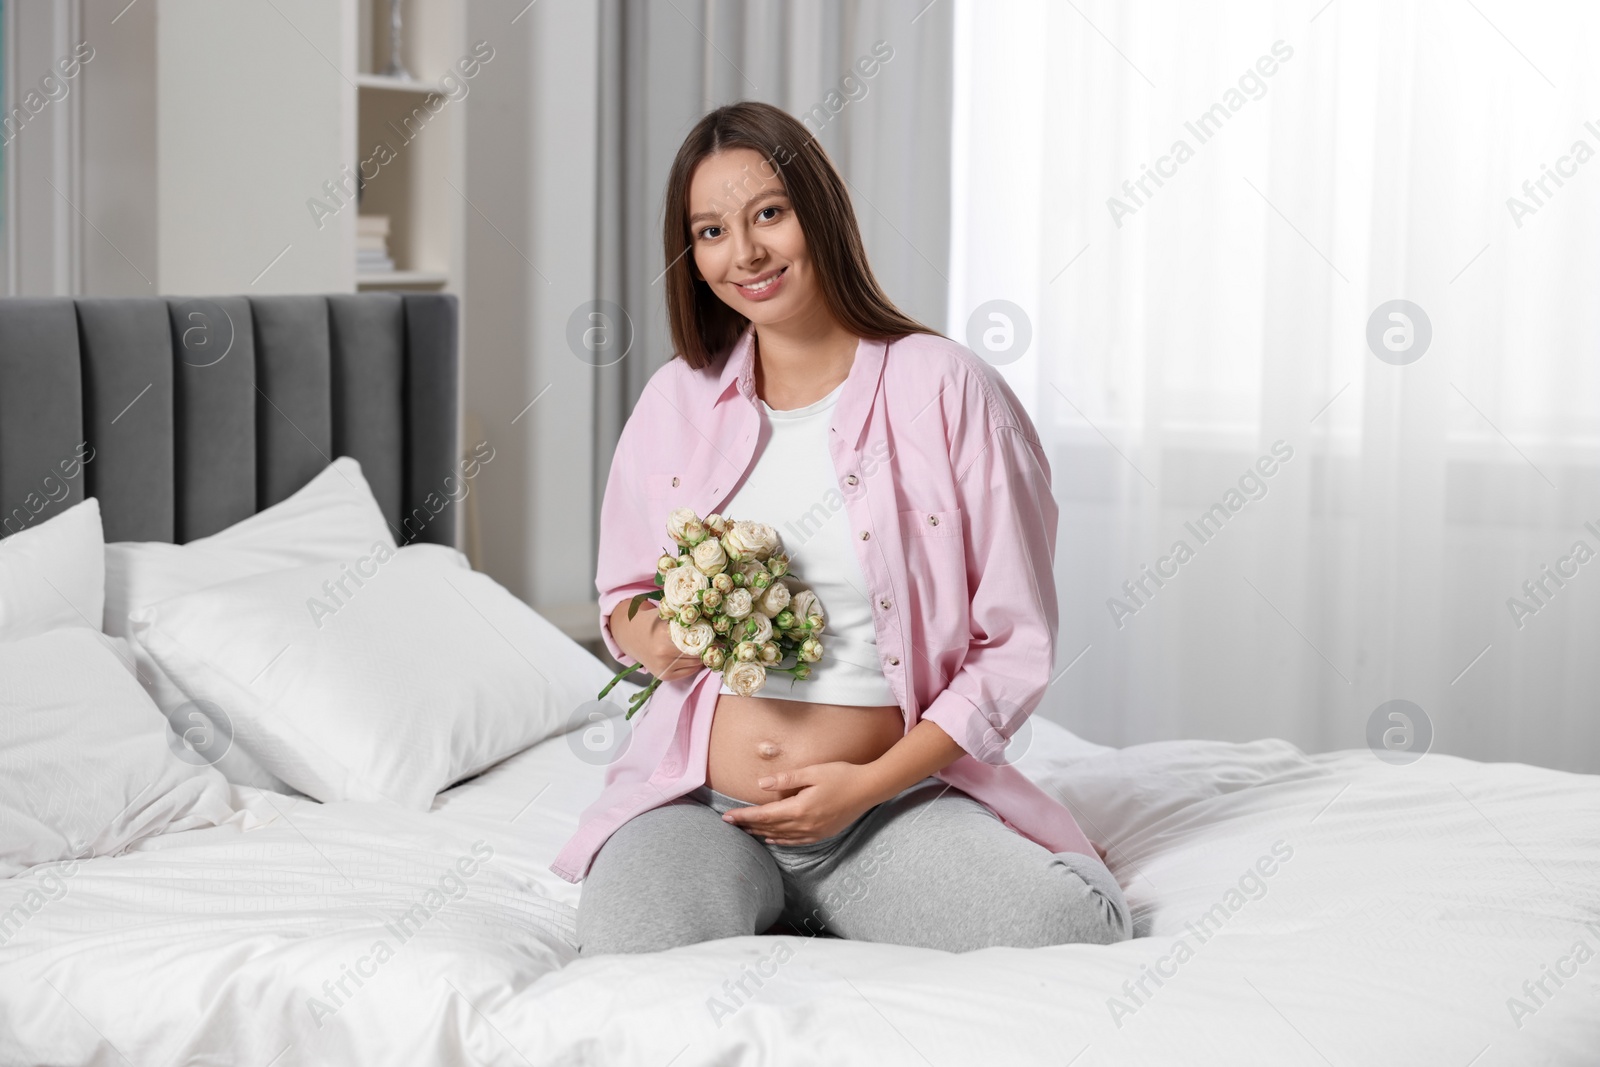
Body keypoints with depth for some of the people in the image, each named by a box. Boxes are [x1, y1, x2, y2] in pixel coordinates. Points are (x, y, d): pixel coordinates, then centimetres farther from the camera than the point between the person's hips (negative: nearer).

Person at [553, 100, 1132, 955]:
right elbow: (622, 597, 22)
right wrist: (652, 636, -4)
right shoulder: (676, 401, 10)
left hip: (896, 797, 0)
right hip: (697, 800, 1)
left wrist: (869, 785, -11)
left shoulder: (947, 390, -1)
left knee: (1076, 924, -28)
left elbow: (1015, 645, -2)